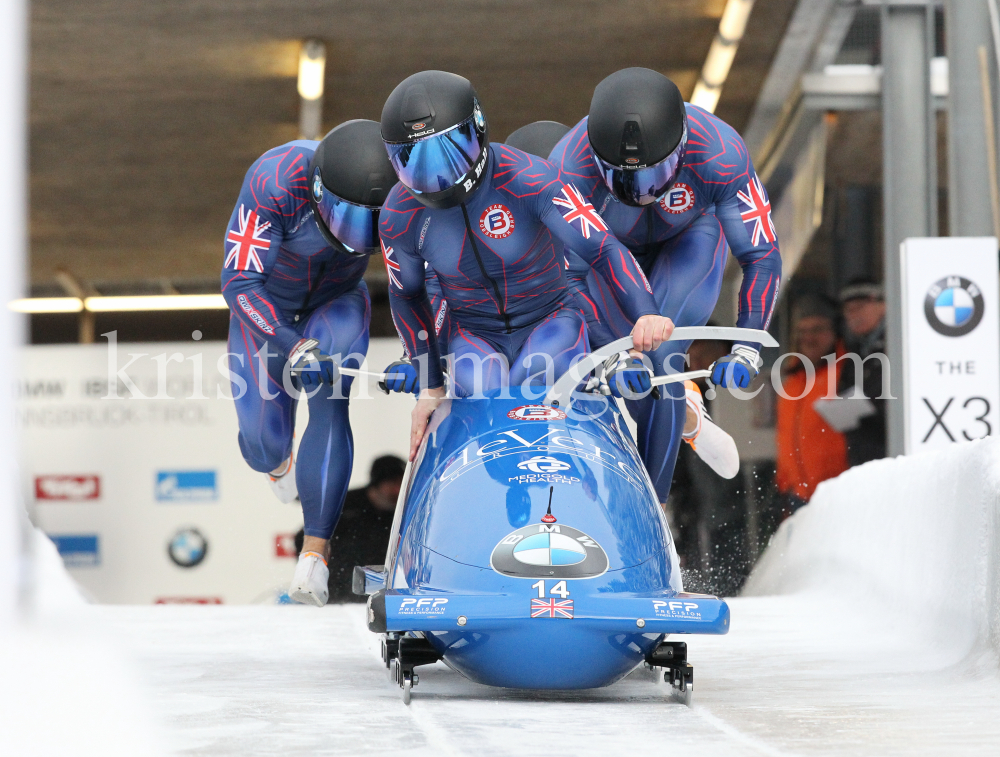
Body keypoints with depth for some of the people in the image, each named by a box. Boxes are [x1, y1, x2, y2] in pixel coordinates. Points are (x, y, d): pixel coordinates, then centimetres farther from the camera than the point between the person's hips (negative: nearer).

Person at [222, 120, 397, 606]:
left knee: (329, 401, -27)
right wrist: (290, 346, -46)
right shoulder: (275, 183, -36)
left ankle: (315, 553, -26)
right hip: (264, 308, -1)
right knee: (261, 438, -6)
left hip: (337, 304, 1)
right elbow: (238, 282, -34)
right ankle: (278, 462, 35)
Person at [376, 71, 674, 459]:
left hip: (549, 326, -3)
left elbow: (602, 248, -25)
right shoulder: (400, 216, -11)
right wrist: (429, 386, 7)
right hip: (473, 338, 3)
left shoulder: (527, 178, -22)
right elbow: (406, 295, 8)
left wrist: (646, 314, -42)